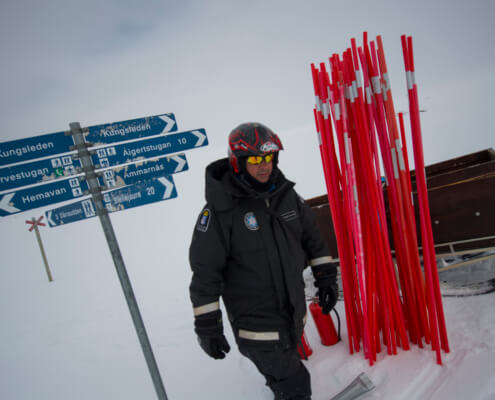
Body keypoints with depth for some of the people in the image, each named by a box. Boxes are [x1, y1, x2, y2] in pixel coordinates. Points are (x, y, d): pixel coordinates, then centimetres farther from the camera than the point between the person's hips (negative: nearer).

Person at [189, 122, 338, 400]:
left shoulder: (285, 193, -1)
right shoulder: (221, 209, -19)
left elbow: (312, 236, 11)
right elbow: (205, 271, -16)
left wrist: (325, 276, 10)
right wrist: (207, 325, -14)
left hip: (294, 312, 6)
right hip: (256, 321, -6)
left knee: (283, 372, 27)